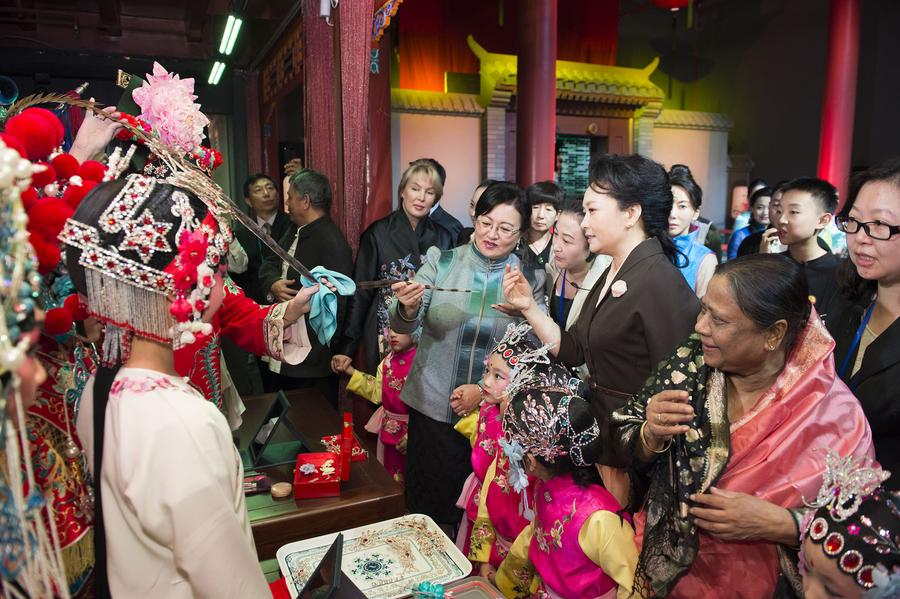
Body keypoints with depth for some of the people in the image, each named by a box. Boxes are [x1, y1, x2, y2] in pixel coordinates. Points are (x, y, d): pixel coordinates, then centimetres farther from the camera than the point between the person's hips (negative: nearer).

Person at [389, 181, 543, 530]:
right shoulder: (441, 262, -2)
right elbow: (402, 326, -8)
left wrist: (484, 390, -15)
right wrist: (407, 308, -30)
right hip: (431, 405, 1)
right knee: (427, 504, 11)